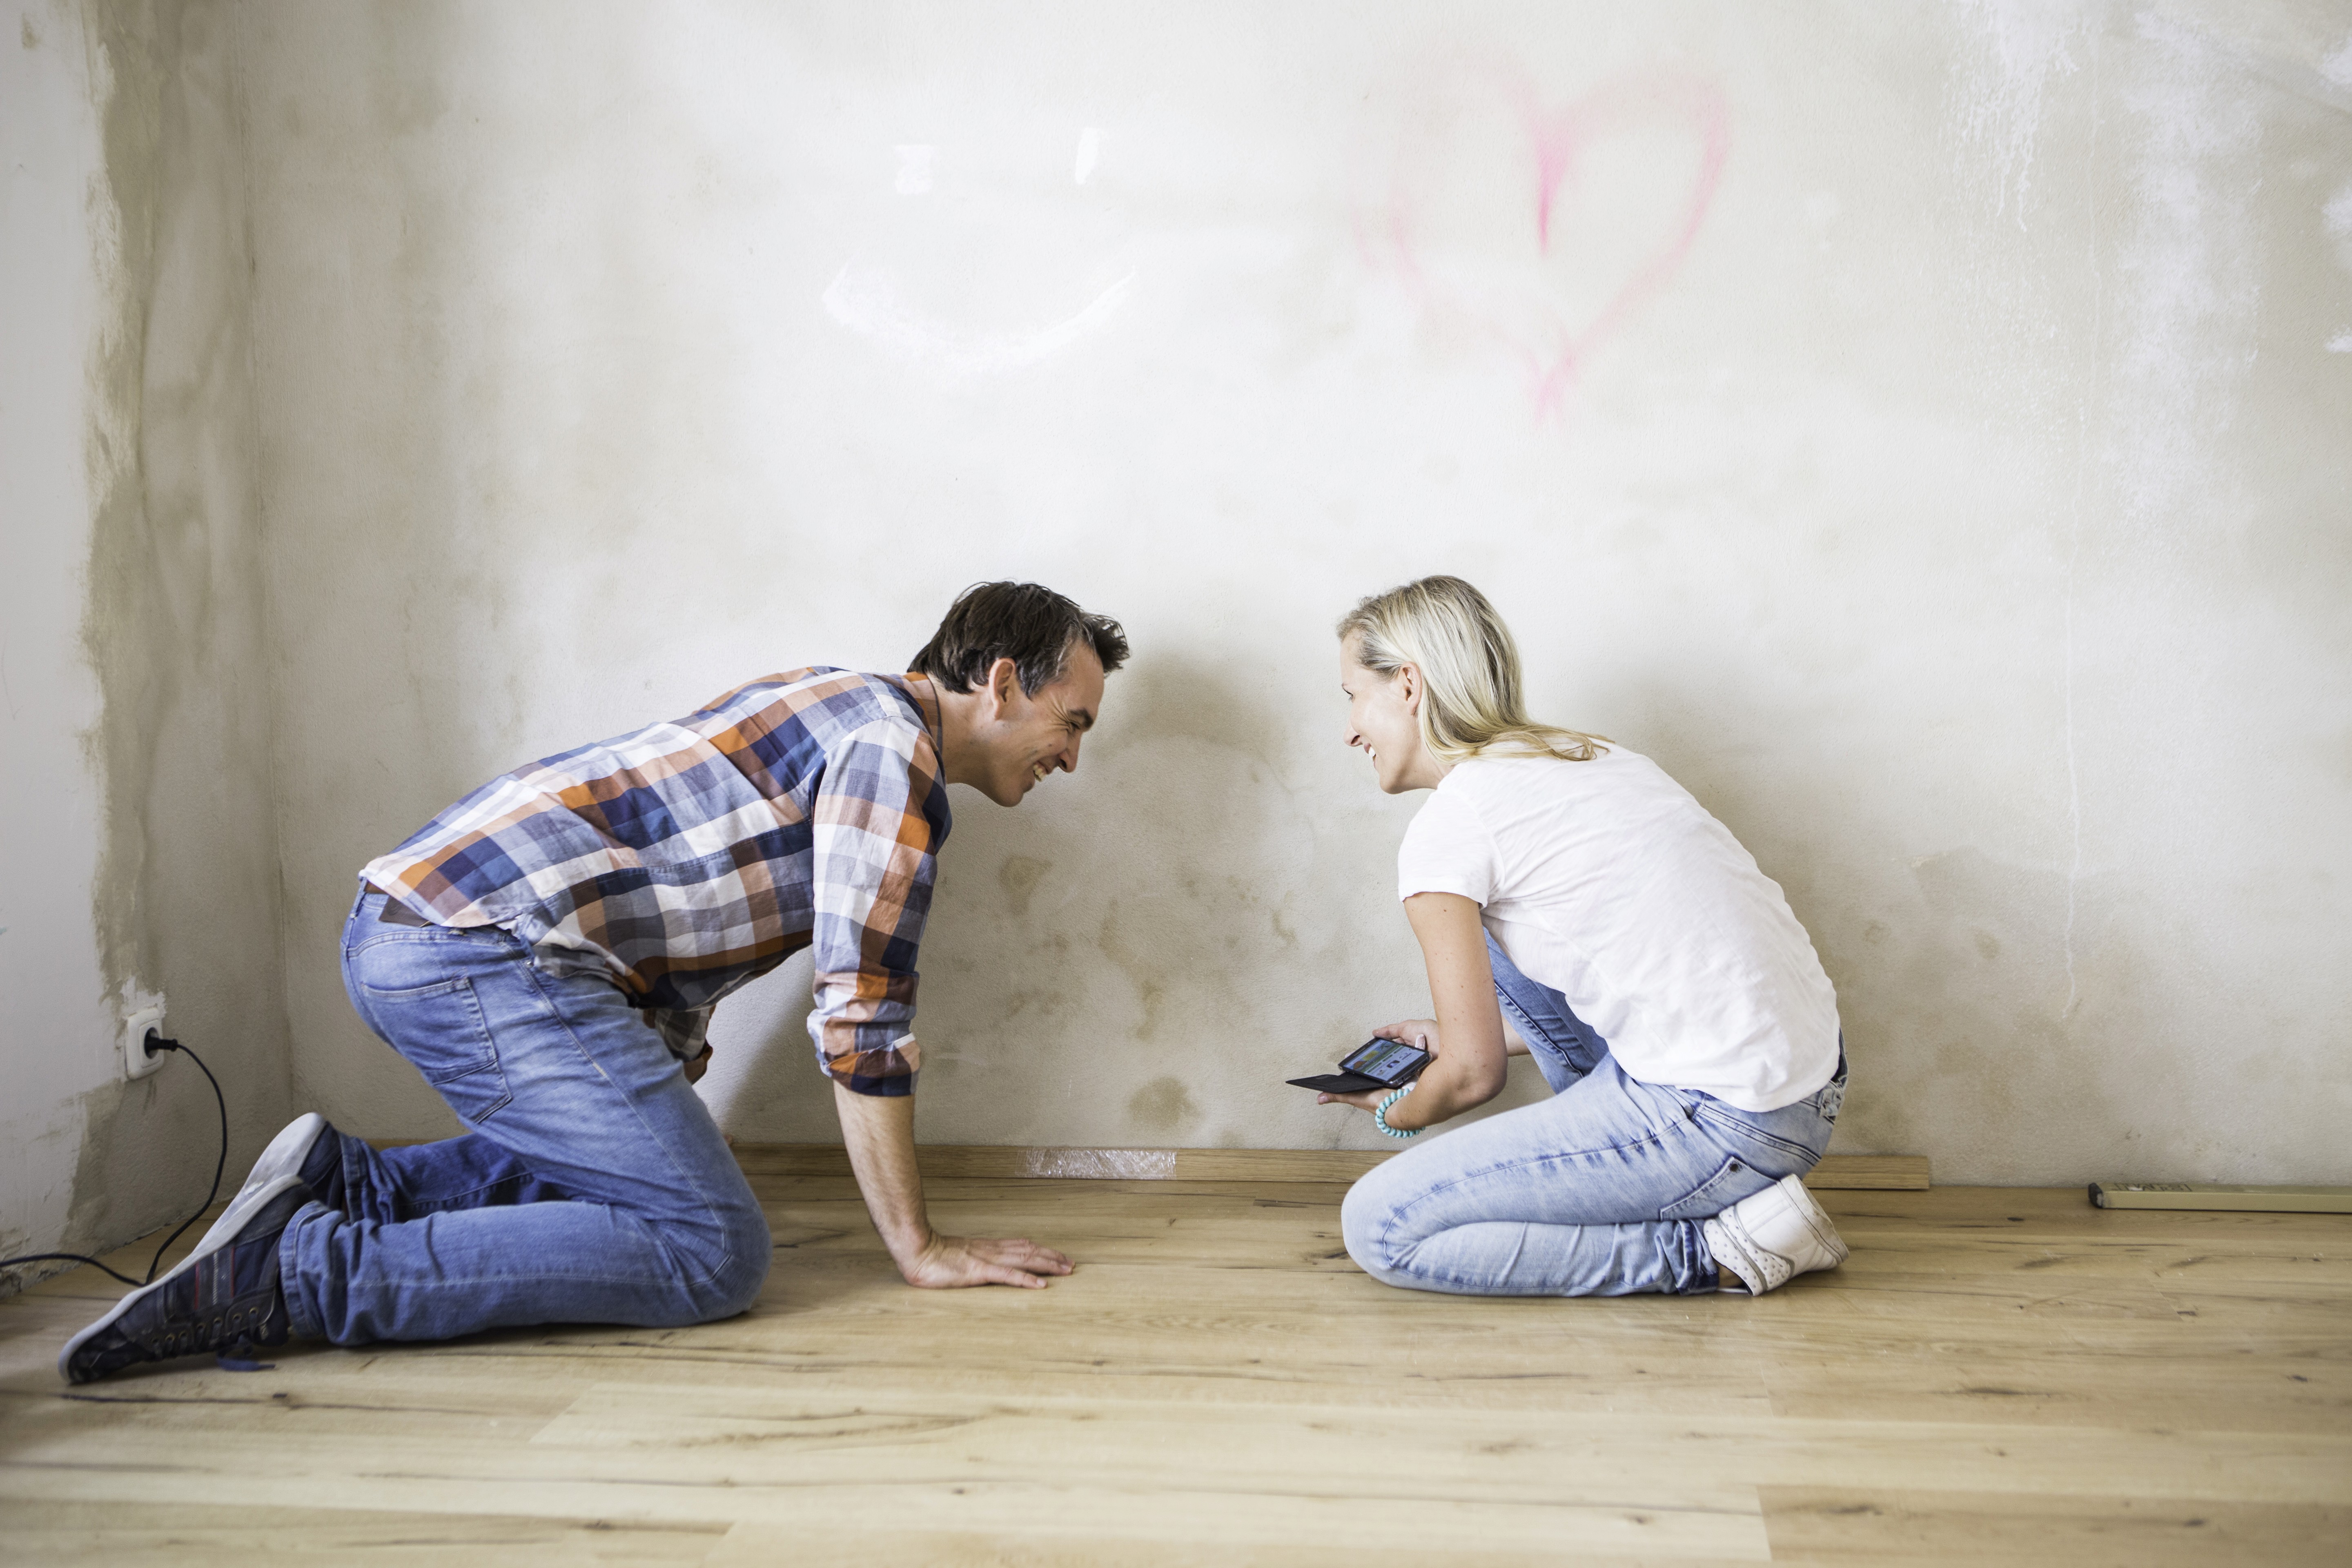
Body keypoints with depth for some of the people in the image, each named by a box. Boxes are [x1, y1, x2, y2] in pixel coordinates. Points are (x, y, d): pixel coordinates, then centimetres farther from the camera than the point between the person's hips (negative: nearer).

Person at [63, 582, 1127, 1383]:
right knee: (713, 1249, -14)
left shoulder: (827, 712, 24)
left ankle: (344, 1184, 13)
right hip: (483, 956, -11)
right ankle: (306, 1273, -16)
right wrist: (918, 1249, -4)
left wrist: (663, 1120, 33)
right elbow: (861, 1016, -11)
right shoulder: (893, 747, -7)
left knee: (610, 1165, 28)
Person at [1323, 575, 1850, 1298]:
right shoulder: (1592, 754, 16)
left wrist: (1397, 1113, 19)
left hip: (1725, 1128, -9)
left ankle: (1710, 1251, -5)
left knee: (1379, 1228, -5)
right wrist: (1462, 1035, 36)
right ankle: (1631, 1169, 19)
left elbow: (1473, 1074, -4)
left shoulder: (1447, 825, -9)